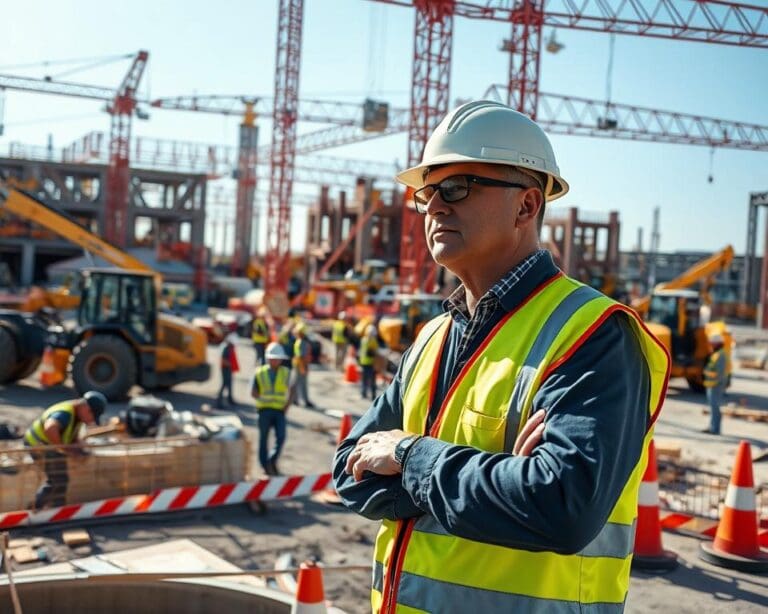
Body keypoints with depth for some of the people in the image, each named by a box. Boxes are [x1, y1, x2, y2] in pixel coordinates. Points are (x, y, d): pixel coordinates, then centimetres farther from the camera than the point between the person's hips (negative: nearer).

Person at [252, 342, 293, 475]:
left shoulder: (285, 373, 7)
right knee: (263, 438, 5)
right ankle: (265, 465, 16)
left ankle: (272, 461, 10)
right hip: (265, 409, -1)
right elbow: (253, 393, 3)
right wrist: (263, 398, -14)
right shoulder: (260, 373, 1)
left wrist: (287, 406, 1)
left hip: (279, 410, 1)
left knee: (281, 437, -9)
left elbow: (289, 392, 14)